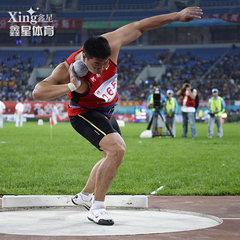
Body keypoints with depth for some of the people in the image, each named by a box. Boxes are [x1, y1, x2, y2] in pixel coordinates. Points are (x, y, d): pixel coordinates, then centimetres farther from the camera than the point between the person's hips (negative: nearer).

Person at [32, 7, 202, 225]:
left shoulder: (110, 43, -23)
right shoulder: (67, 70, -32)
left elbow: (140, 26, -13)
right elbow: (37, 92, -39)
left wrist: (177, 16, -11)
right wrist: (72, 87, -48)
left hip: (106, 113, 7)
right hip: (85, 115, -7)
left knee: (114, 155, 24)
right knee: (116, 150, -28)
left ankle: (85, 195, 44)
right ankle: (97, 209, -21)